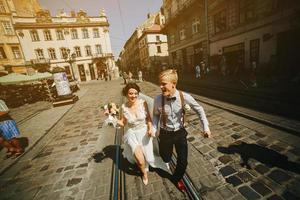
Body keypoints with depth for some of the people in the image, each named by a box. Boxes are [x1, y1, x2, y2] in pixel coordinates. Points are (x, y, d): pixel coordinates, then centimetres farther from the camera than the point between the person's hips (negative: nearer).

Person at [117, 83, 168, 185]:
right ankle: (144, 173, 33)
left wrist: (150, 129, -17)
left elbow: (148, 118, -5)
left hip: (144, 132, 0)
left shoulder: (143, 103, -16)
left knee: (148, 157, 13)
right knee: (140, 160, -4)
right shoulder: (124, 107, -13)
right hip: (132, 134, 0)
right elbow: (123, 123, -2)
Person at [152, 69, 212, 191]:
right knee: (166, 159, 18)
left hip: (180, 133, 1)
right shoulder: (158, 99, -22)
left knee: (183, 162, 12)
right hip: (165, 134, 0)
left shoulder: (185, 97, -22)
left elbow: (199, 110, -6)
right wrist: (154, 129, -14)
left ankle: (177, 178, 45)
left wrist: (206, 127, -6)